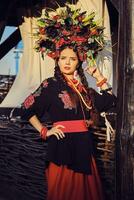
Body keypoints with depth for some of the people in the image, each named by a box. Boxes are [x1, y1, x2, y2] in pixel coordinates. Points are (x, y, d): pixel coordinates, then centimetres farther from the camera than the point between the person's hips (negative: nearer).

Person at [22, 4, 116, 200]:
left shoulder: (84, 87, 11)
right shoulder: (50, 84, -2)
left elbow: (110, 102, 11)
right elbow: (28, 109, -2)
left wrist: (99, 77, 8)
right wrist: (44, 132, -4)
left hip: (84, 145, 5)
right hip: (62, 145, -5)